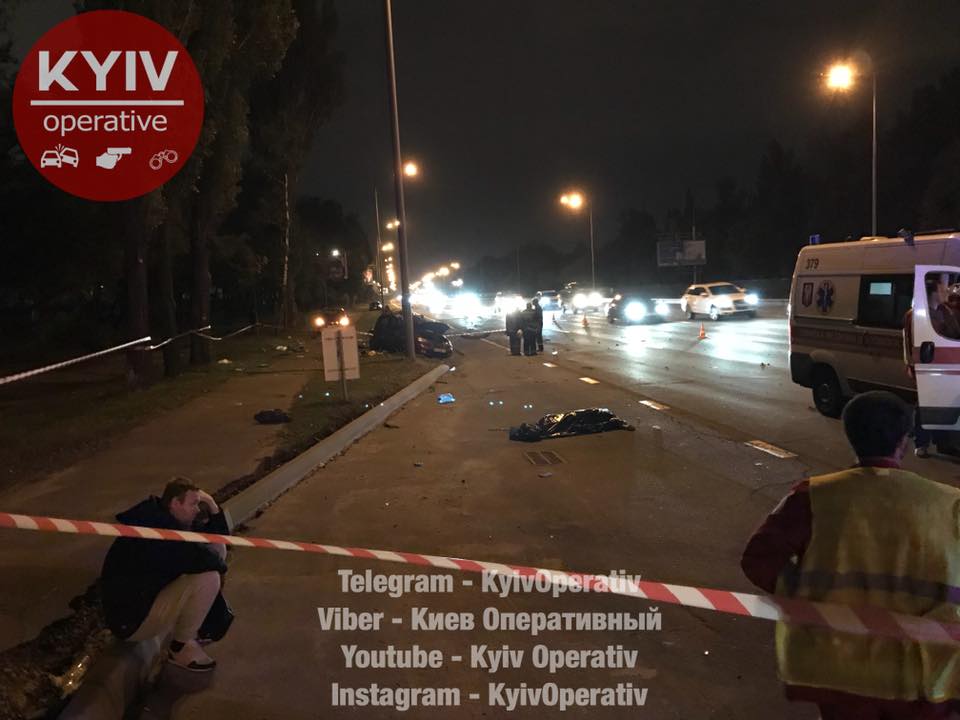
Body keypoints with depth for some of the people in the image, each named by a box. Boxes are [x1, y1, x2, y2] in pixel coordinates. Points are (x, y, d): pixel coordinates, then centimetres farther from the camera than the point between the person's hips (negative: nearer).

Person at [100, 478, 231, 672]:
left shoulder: (167, 519, 4)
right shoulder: (157, 527, -28)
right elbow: (200, 559, -36)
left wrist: (214, 509, -7)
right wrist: (218, 561, -13)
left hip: (149, 595, 10)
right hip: (132, 620, -10)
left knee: (217, 548, 5)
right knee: (208, 578, -28)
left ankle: (193, 627, 13)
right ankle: (181, 648, -8)